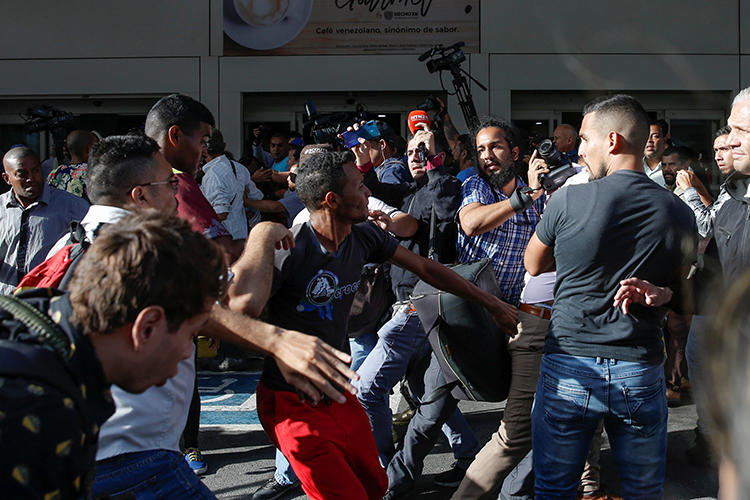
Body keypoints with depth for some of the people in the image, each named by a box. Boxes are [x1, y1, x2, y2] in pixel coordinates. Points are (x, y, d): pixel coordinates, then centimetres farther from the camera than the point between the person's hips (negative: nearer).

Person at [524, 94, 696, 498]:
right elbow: (688, 301, 9)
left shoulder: (567, 200, -9)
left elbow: (533, 265, 10)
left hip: (568, 372, -2)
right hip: (640, 373, 2)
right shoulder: (679, 213, 0)